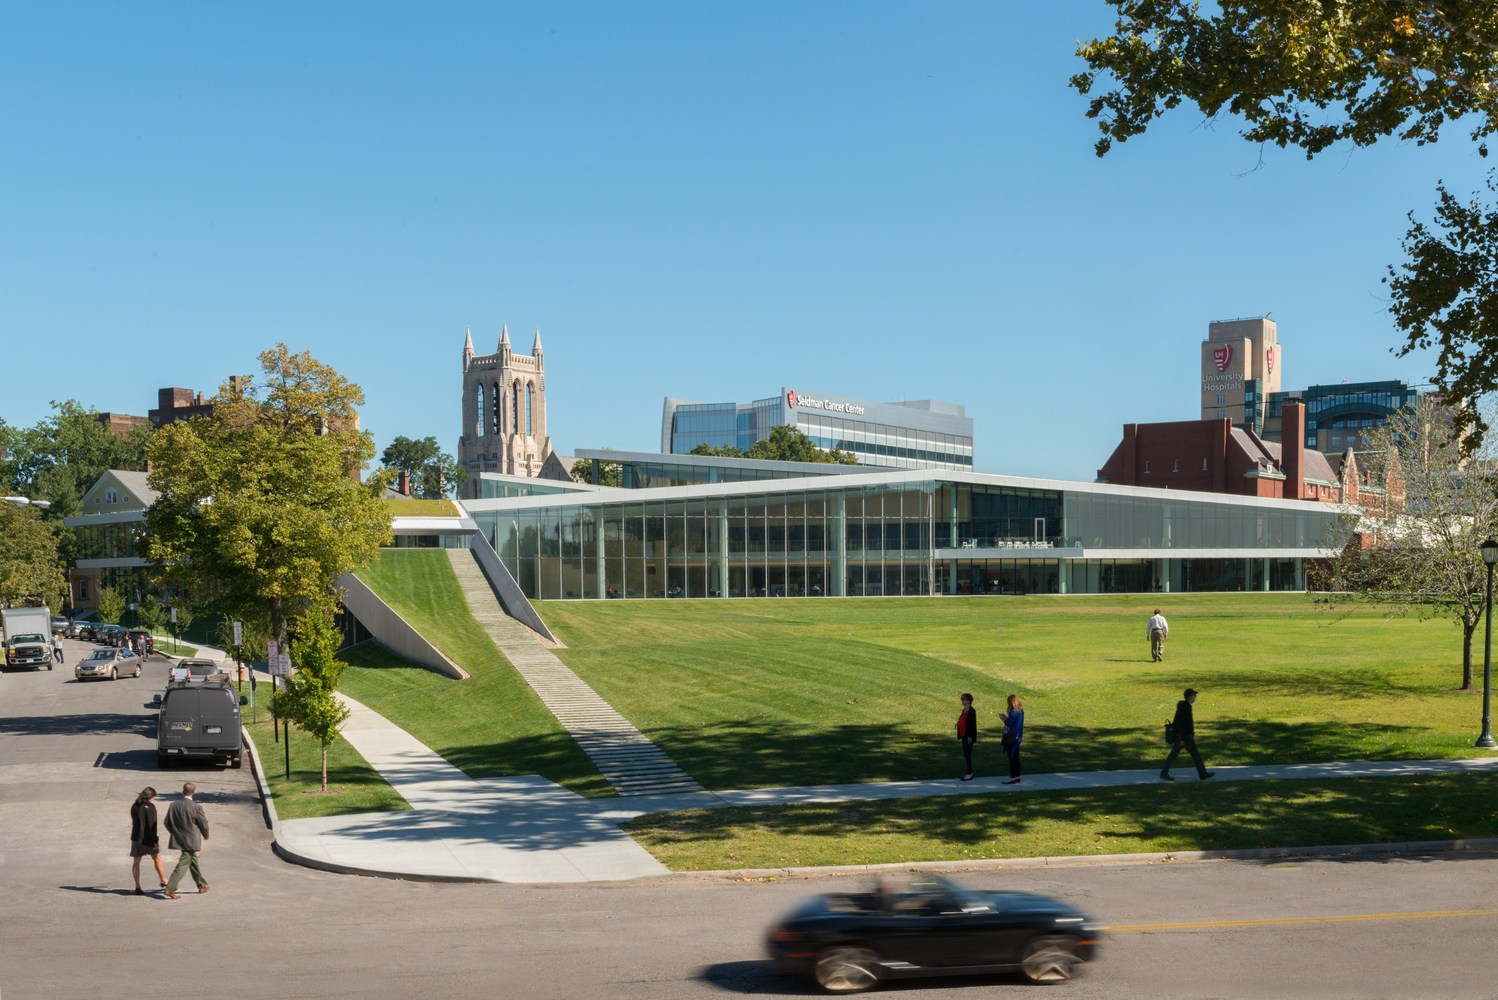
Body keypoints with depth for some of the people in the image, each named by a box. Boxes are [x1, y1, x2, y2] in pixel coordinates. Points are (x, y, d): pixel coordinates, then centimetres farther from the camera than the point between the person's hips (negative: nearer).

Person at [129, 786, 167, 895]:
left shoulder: (134, 806, 7)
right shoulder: (150, 807, -14)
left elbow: (134, 822, 16)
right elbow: (152, 825, -18)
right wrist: (155, 841, -16)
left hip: (136, 838, 5)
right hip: (147, 838, -5)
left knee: (136, 862, 5)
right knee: (157, 859, 13)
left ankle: (137, 887, 0)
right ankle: (163, 881, 25)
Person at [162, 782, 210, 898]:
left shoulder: (173, 805, -3)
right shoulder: (196, 807, -17)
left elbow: (167, 823, 5)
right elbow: (203, 824, -8)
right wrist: (205, 835, 13)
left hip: (178, 839, 6)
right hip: (191, 840, -6)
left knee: (193, 861, 21)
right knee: (183, 864, 0)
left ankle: (202, 885, 33)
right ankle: (170, 889, -7)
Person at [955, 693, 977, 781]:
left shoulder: (972, 711, -13)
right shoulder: (964, 711, 13)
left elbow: (973, 724, -17)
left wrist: (970, 737, -21)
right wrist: (960, 736, 17)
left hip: (968, 737, -9)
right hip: (964, 736, 9)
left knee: (967, 755, -8)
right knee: (966, 755, 12)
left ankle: (969, 774, -3)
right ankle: (968, 772, 19)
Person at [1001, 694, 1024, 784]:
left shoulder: (1013, 712, -18)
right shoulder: (1020, 711, 10)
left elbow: (1009, 724, -19)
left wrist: (1004, 718, -2)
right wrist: (1007, 717, 14)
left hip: (1011, 738, -9)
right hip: (1017, 737, 9)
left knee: (1012, 757, -5)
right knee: (1016, 757, 14)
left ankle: (1012, 777, -3)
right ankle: (1017, 776, 18)